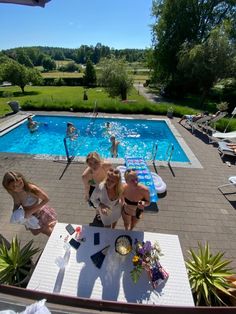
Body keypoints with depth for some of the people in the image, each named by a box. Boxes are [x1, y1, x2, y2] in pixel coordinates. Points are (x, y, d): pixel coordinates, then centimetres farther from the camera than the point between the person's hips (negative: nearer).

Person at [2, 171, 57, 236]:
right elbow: (17, 203, 3)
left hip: (41, 213, -5)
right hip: (31, 217, 5)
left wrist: (32, 211, -28)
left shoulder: (31, 188, -36)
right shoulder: (14, 194, -18)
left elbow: (46, 199, -28)